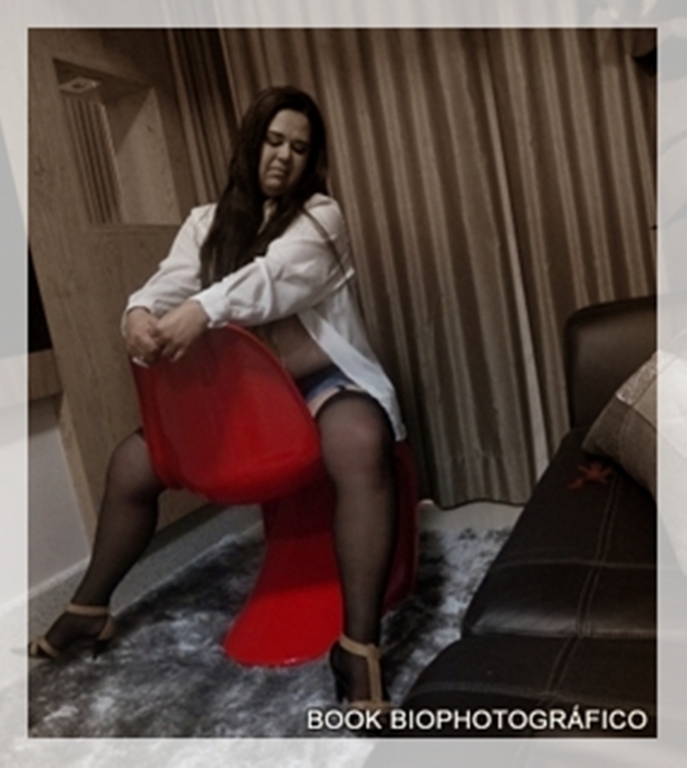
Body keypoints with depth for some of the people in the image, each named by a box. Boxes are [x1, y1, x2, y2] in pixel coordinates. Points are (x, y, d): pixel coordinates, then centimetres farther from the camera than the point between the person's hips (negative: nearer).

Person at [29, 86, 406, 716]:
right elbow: (168, 283, -4)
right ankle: (89, 610, 19)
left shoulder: (320, 215, -2)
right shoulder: (207, 223, 12)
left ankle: (359, 648, -33)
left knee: (362, 448, -38)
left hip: (320, 380, -4)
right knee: (132, 461, -4)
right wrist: (141, 312, -30)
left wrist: (204, 309, -41)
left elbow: (277, 276, -23)